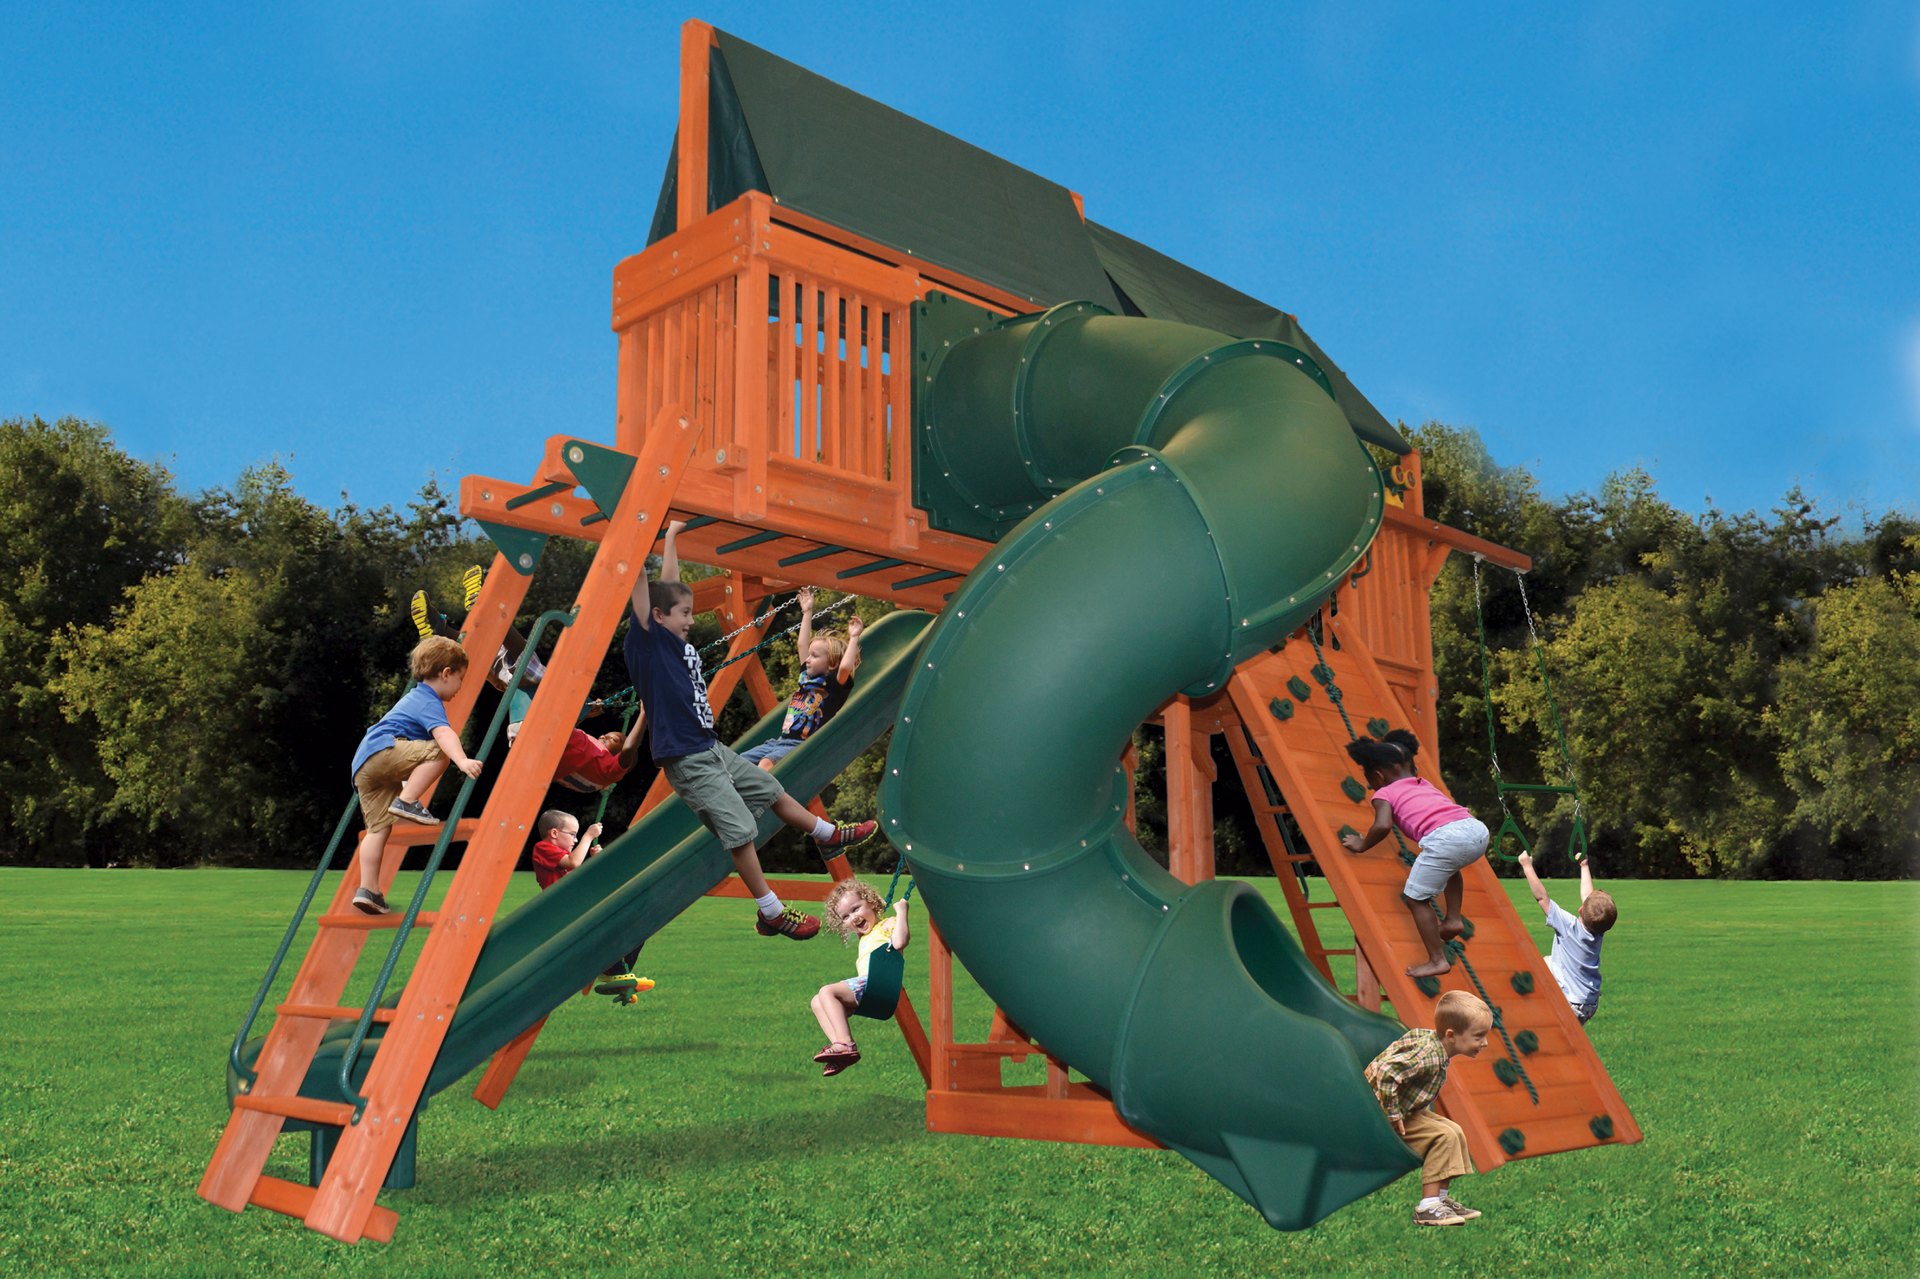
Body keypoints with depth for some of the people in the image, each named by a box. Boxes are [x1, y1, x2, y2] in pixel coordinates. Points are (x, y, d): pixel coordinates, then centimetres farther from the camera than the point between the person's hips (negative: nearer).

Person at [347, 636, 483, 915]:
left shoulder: (415, 697, 30)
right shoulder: (429, 703, -4)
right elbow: (443, 733, -25)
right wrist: (461, 760, -39)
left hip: (363, 767, 10)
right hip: (383, 750, -10)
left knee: (379, 827, 3)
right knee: (438, 752, -22)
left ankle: (367, 890, -5)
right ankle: (406, 802, -22)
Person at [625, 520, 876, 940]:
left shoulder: (673, 641, 8)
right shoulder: (647, 641, -13)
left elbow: (669, 583, 19)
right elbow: (641, 582, -24)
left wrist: (672, 534, 27)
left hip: (712, 749, 9)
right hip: (687, 762, -9)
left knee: (770, 790, 22)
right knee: (739, 830, -8)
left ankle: (828, 834, 42)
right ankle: (771, 914, 3)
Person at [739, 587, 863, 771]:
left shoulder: (834, 683, -3)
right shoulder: (807, 676, 19)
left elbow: (845, 666, -25)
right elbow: (802, 644, 29)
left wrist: (854, 638, -16)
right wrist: (807, 612, 33)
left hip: (802, 745, -8)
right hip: (779, 741, 8)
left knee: (766, 762, -35)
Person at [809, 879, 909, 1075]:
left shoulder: (887, 925, 4)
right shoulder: (865, 938, 32)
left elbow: (899, 942, -18)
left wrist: (901, 912, -13)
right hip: (866, 987, 10)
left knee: (827, 991, -20)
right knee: (817, 1002, 4)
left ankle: (846, 1044, -31)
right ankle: (839, 1048, -15)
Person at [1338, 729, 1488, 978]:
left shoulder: (1384, 793, 13)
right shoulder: (1424, 783, 33)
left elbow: (1383, 826, -4)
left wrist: (1362, 845, 12)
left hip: (1444, 837, -8)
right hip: (1477, 829, 8)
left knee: (1415, 898, 7)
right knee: (1450, 865, 41)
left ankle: (1437, 960, 7)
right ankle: (1453, 919, 34)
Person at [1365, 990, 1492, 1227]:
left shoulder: (1435, 1045, 1)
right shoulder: (1427, 1056, -29)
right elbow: (1385, 1073, -38)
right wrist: (1392, 1115, -27)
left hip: (1406, 1109, 10)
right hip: (1378, 1116, -10)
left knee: (1454, 1131, 8)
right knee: (1443, 1136, -17)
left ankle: (1441, 1198, 15)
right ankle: (1427, 1208, -15)